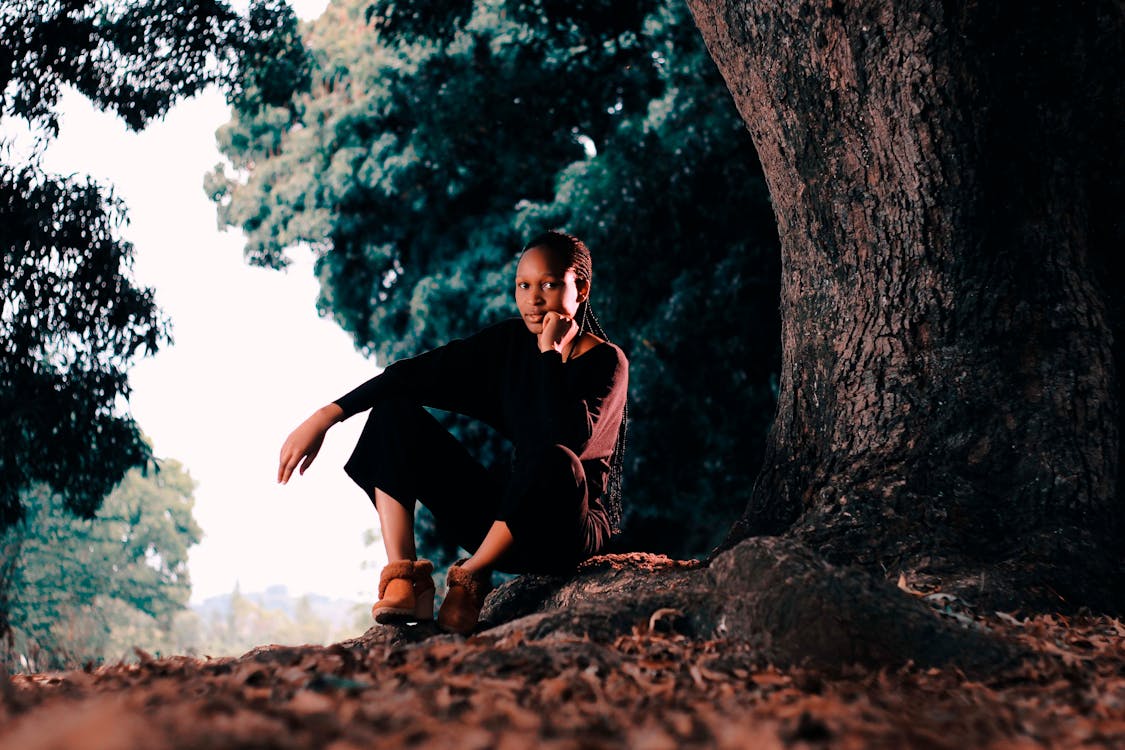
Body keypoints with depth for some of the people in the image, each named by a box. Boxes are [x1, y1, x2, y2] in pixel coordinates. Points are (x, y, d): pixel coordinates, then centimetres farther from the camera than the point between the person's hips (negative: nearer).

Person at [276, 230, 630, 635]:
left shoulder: (607, 362, -11)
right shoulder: (508, 342, 4)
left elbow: (570, 441, -29)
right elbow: (417, 373, -4)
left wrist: (552, 353, -21)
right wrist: (325, 417, -12)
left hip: (569, 529, -5)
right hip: (505, 518, 5)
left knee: (554, 462, -41)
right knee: (395, 411, -5)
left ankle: (470, 575, -19)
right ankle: (404, 575, -20)